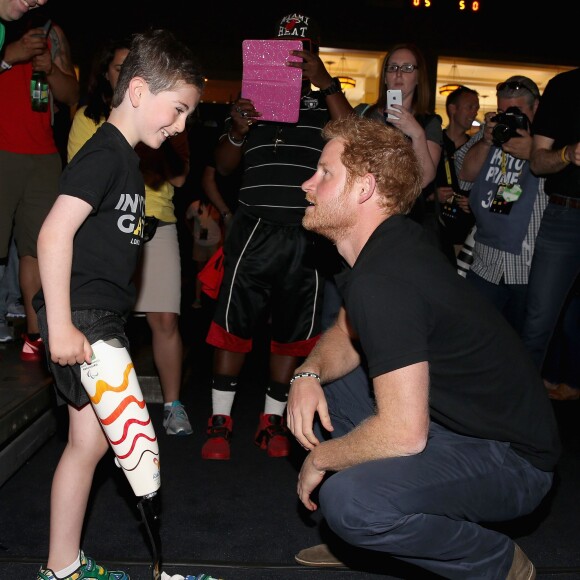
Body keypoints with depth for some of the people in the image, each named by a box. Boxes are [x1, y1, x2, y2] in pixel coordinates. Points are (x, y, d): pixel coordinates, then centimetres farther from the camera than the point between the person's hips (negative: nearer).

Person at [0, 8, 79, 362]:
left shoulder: (52, 33, 17)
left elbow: (72, 95, 15)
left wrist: (51, 69, -3)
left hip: (44, 156, 4)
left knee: (37, 246, -1)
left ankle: (35, 332, 2)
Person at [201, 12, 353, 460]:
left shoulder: (327, 103, 10)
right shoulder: (253, 97, 13)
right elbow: (224, 166, 10)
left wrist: (327, 83, -15)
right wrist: (237, 131, -9)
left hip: (307, 235, 0)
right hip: (255, 229, 0)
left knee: (293, 328, 7)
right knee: (234, 322, -1)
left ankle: (273, 418, 21)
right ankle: (221, 419, 10)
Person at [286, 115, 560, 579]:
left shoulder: (382, 281, -29)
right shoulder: (388, 244, 2)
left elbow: (403, 433, -32)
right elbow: (346, 336, 15)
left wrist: (319, 460, -13)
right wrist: (308, 375, -7)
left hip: (511, 457, -10)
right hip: (452, 418, 10)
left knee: (345, 499, -32)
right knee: (318, 388, 12)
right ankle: (367, 538, 18)